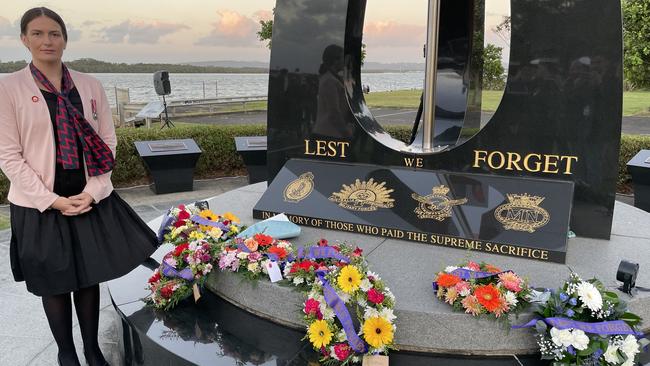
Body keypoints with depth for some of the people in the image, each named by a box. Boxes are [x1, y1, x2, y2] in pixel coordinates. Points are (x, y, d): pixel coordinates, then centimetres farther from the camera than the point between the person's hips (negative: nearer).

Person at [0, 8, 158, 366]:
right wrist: (53, 200, -13)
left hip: (91, 201, 2)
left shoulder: (90, 85, 3)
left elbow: (108, 142, 4)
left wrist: (92, 192, -7)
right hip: (40, 206, -2)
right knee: (54, 284, 11)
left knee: (89, 278, 13)